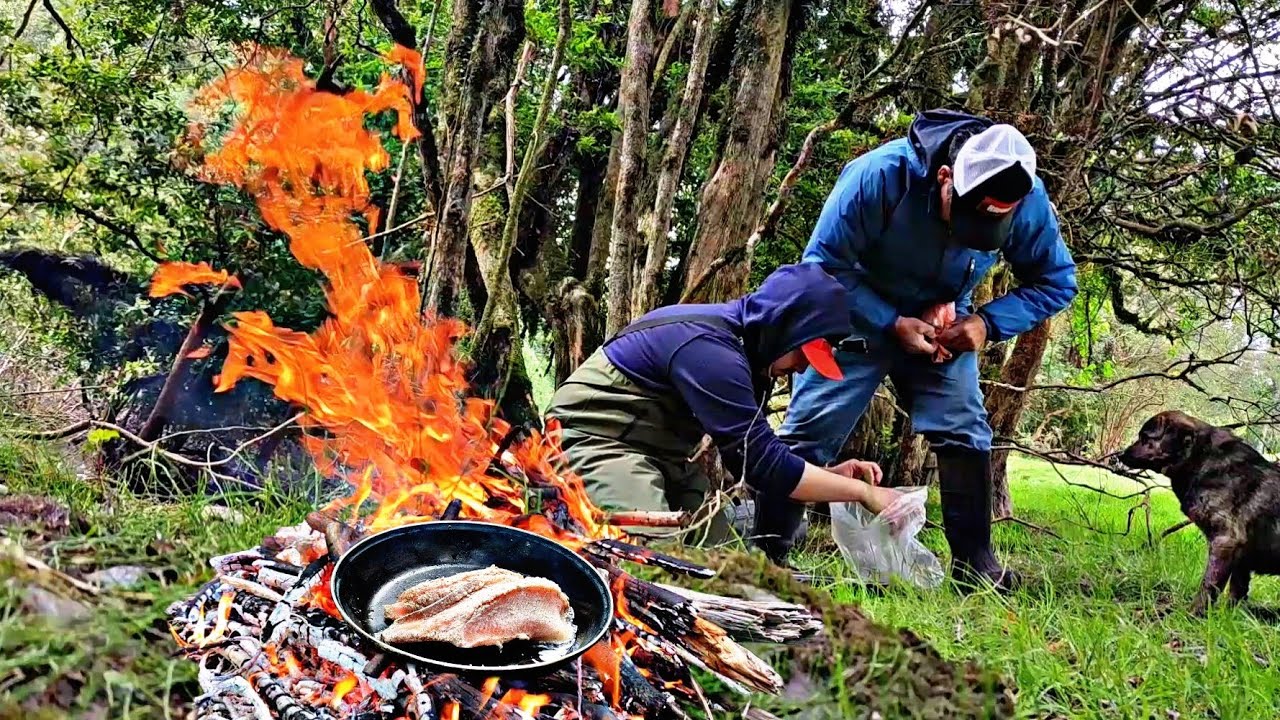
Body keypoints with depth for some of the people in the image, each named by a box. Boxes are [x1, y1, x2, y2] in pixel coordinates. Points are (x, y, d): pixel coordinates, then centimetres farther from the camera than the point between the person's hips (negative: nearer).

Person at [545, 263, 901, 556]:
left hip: (660, 451, 10)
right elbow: (762, 462, -28)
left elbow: (749, 456, 7)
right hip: (598, 437, -9)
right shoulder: (709, 347, -27)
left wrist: (829, 476, -6)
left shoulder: (740, 345, 3)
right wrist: (864, 492, -21)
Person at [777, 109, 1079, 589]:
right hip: (859, 315, -3)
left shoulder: (1027, 199, -20)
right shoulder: (882, 175, -32)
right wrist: (893, 325, -29)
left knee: (964, 431, -4)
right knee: (809, 432, -7)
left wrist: (988, 323, -22)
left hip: (941, 327, 3)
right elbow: (823, 265, -23)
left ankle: (974, 562, 7)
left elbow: (1055, 281, -6)